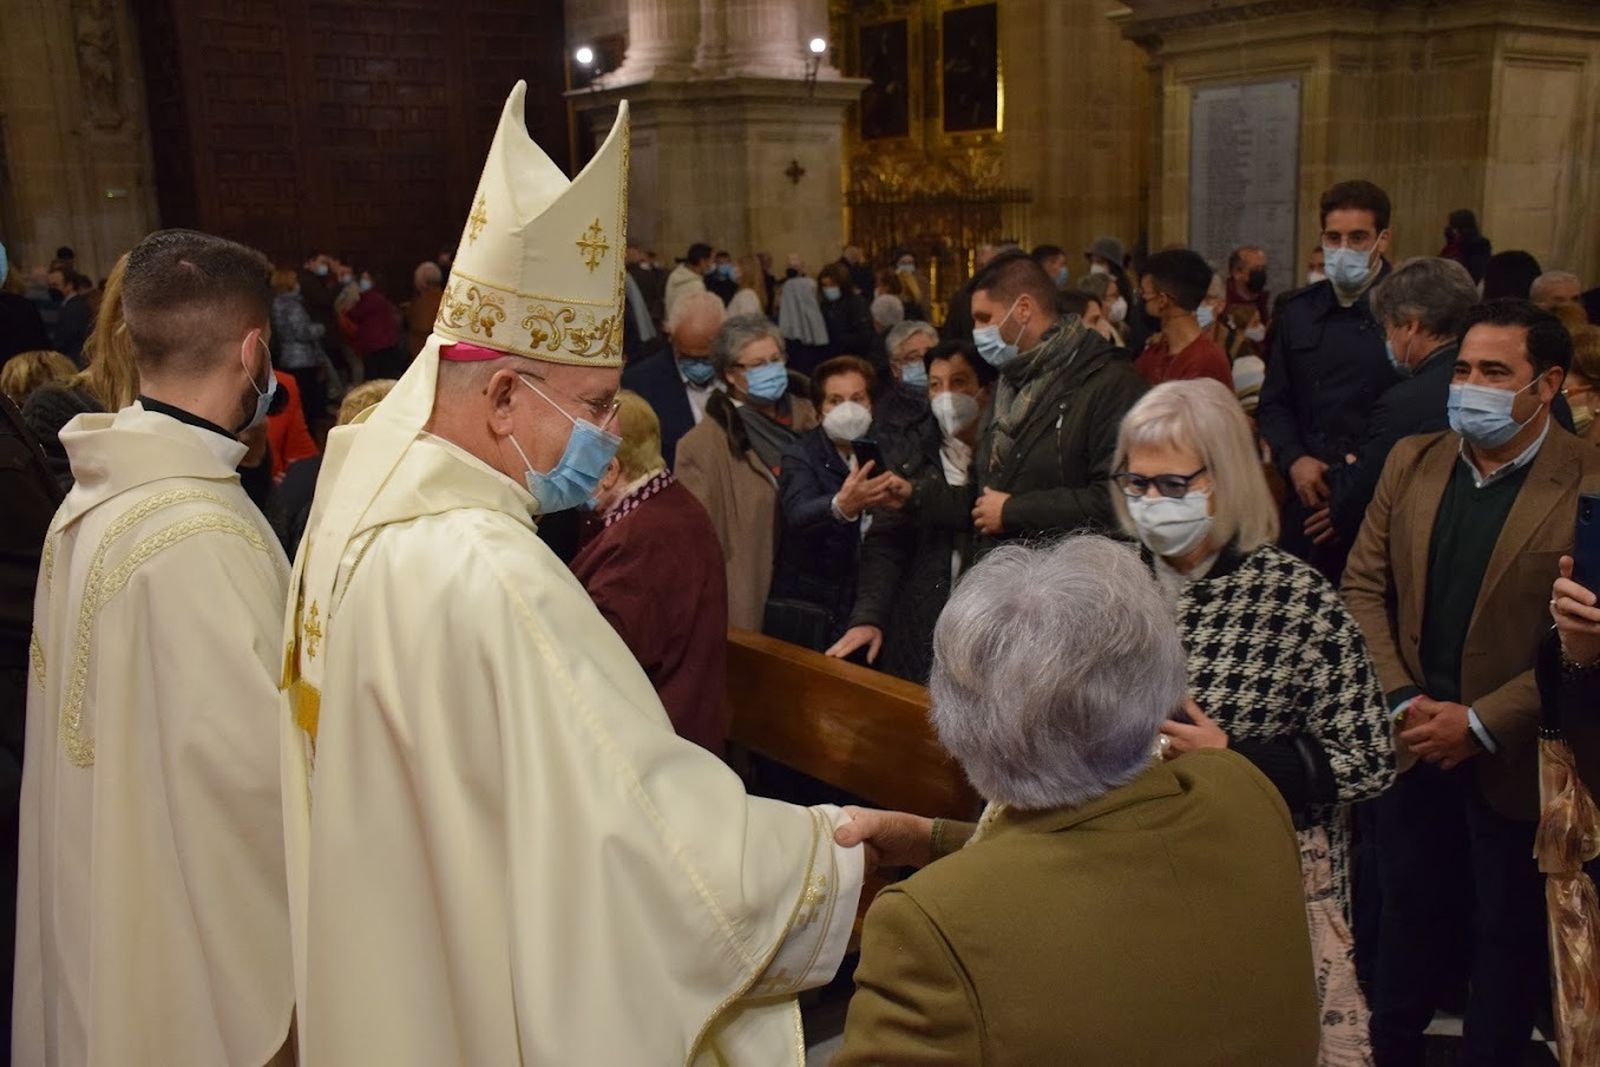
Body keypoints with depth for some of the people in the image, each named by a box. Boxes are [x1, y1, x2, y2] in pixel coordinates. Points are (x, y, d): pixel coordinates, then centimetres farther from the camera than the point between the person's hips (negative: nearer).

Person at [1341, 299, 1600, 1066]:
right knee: (1407, 910, 21)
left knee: (1509, 932, 15)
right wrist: (1401, 702, -9)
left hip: (1515, 759, -4)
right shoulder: (1411, 462, 2)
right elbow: (1363, 586, 1)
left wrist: (1481, 723, -18)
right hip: (1413, 742, 4)